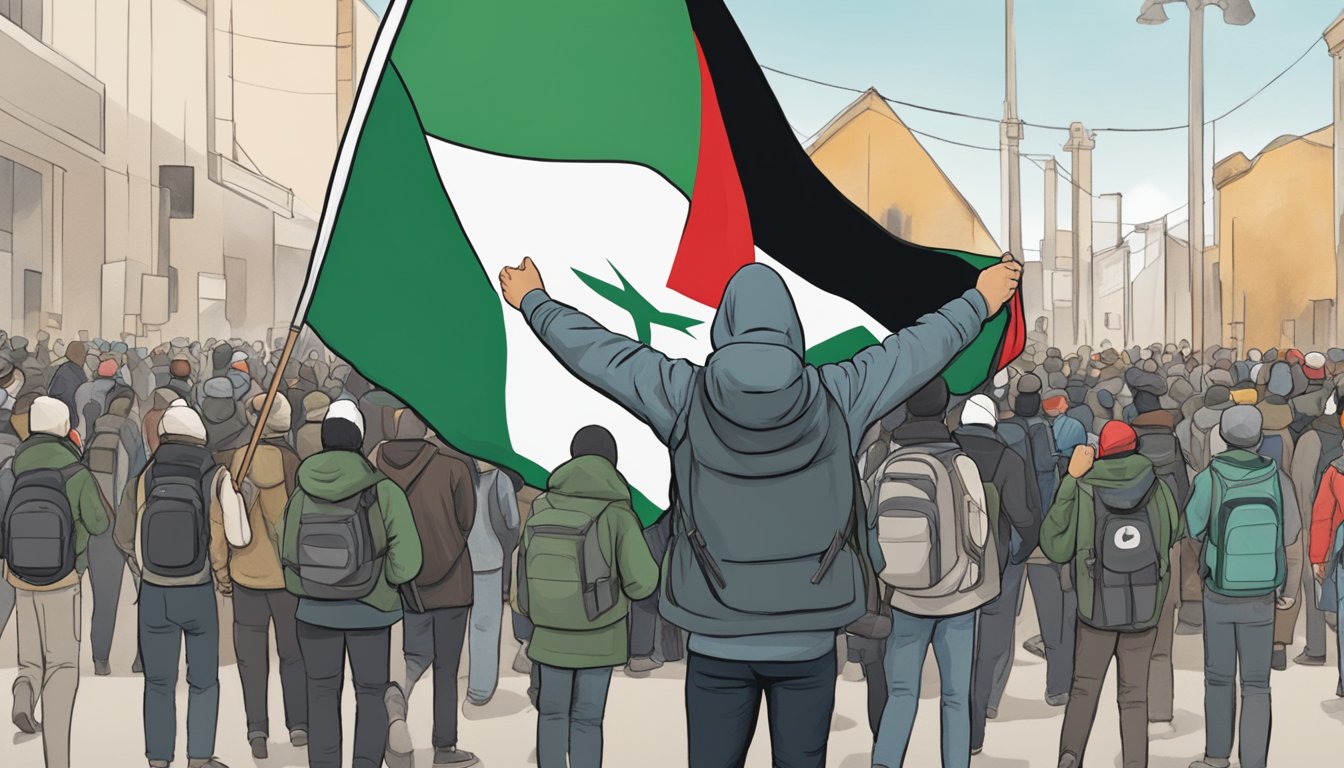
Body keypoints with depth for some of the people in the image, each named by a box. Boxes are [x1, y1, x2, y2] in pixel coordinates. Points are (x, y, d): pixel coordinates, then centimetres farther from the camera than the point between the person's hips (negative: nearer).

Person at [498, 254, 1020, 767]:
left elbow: (589, 347, 8)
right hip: (809, 641, 0)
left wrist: (534, 300, 25)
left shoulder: (684, 397, -6)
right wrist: (979, 303, 30)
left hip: (718, 644, 0)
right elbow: (920, 346, 12)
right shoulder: (839, 396, -4)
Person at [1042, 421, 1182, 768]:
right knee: (1134, 695, 12)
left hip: (1097, 610, -1)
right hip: (1145, 609, 1)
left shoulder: (1083, 492, -12)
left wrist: (1070, 480, -7)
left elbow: (1055, 548, -7)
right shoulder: (1158, 489, -6)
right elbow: (1175, 531, 12)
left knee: (1084, 688, 11)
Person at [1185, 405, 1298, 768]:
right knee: (1256, 684, 9)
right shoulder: (1277, 477, -11)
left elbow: (1192, 528, -4)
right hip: (1261, 596, 0)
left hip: (1219, 594, 0)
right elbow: (1291, 532, -3)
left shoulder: (1210, 478, -14)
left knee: (1218, 677, 16)